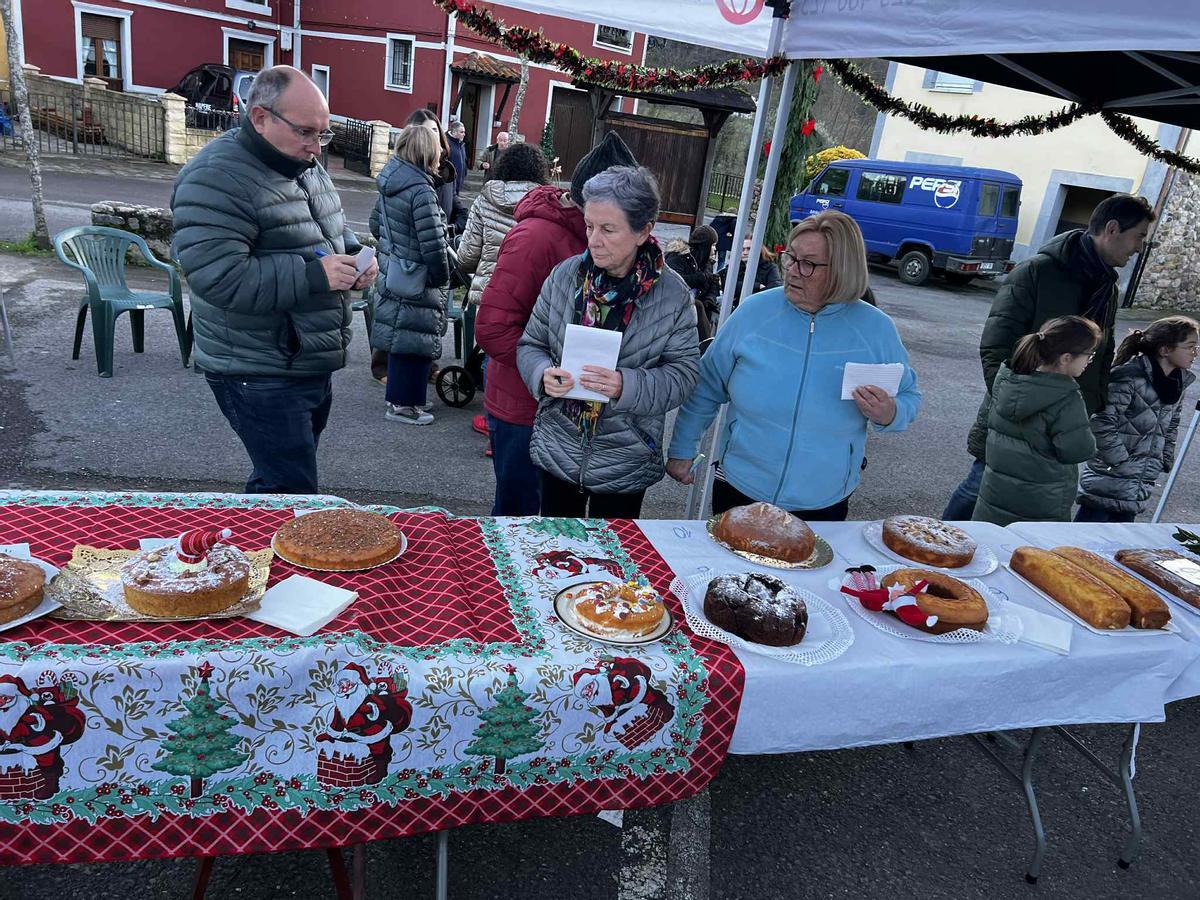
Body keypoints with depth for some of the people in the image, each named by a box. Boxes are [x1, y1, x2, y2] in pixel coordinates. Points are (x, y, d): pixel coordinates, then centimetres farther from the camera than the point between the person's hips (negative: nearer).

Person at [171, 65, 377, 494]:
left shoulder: (307, 167, 11)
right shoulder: (217, 179, -17)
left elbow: (334, 231, 25)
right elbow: (217, 276, -27)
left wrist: (354, 256, 2)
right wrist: (314, 274, -26)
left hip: (313, 365, 9)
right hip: (261, 376, -9)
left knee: (277, 481, 21)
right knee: (293, 493, -7)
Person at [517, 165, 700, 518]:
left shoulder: (673, 295, -11)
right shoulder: (565, 275, -5)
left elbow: (683, 372, -10)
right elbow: (531, 344, 3)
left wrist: (627, 386, -26)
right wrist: (543, 374, -19)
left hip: (625, 466, -2)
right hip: (557, 452, 2)